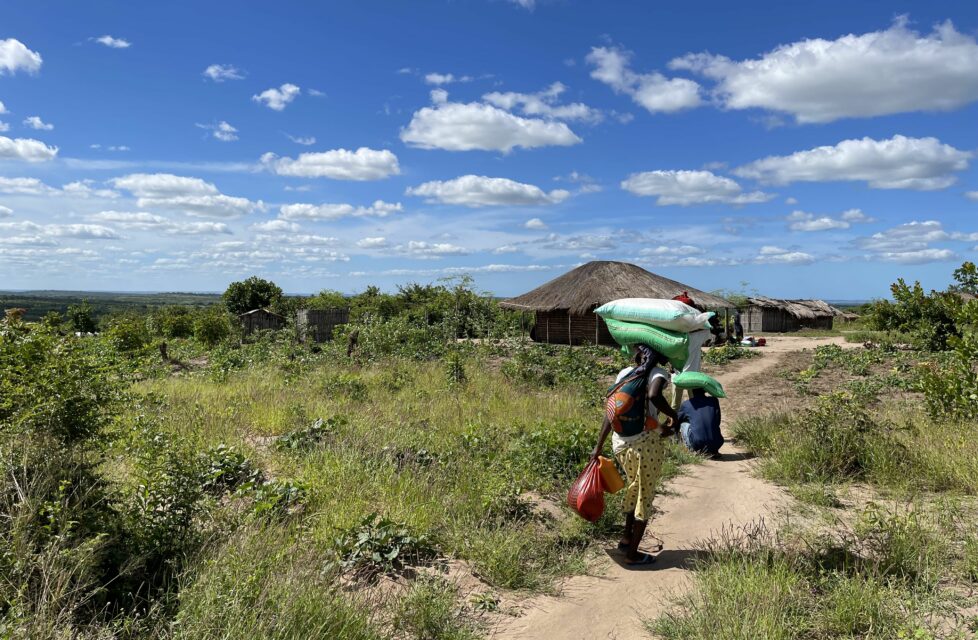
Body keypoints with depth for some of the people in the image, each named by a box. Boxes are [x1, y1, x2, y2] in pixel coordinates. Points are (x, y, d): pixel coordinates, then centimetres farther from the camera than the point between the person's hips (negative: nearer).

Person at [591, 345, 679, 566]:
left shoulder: (625, 372, 5)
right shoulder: (658, 374, -10)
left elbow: (611, 411, 3)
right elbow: (654, 396, -34)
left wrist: (599, 446, 7)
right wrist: (673, 416, -14)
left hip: (620, 444, 5)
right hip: (646, 444, -5)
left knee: (633, 486, 29)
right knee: (645, 496, 13)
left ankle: (627, 538, 40)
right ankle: (632, 554, 22)